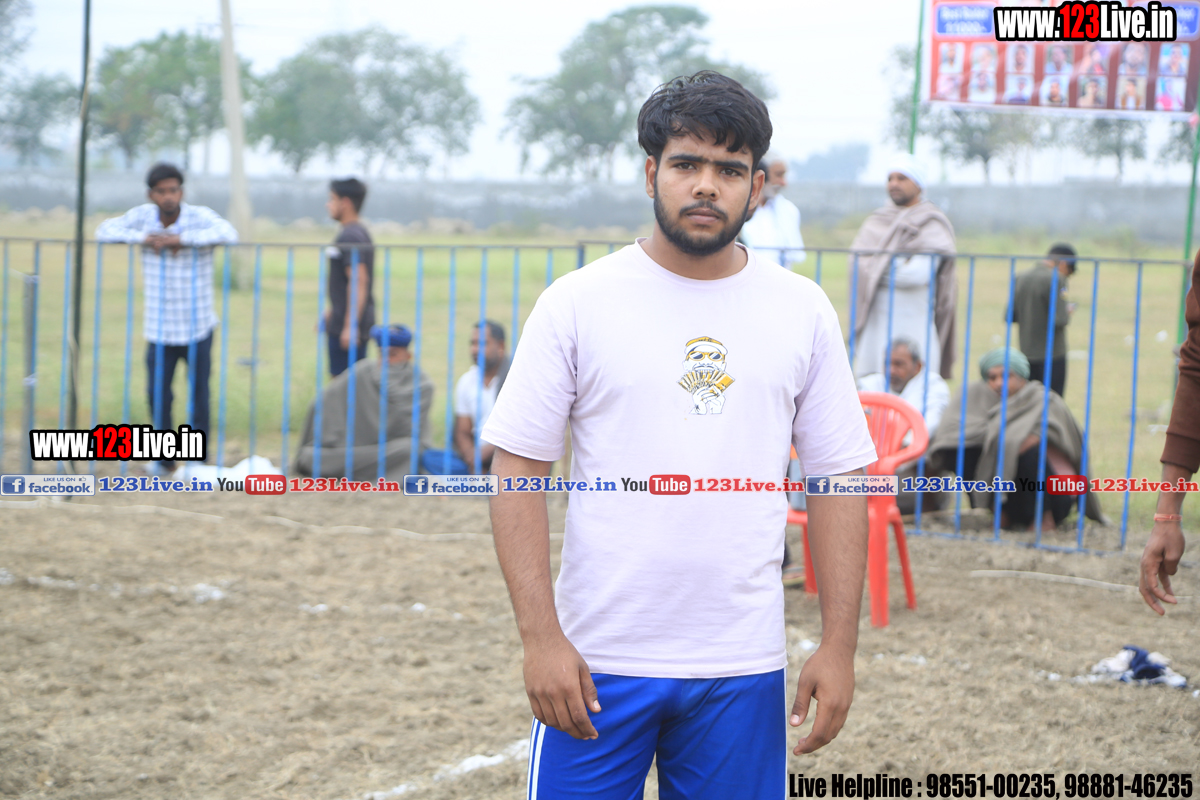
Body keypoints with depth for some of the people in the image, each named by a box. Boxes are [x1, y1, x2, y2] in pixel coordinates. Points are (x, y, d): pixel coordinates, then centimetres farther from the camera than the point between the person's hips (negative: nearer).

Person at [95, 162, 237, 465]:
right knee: (157, 394, 3)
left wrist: (182, 238, -32)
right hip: (159, 328, 3)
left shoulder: (200, 217, -12)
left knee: (199, 394, 3)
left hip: (198, 327, -3)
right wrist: (142, 237, -18)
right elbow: (105, 230, -3)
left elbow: (228, 234, -29)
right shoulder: (143, 216, -1)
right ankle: (164, 457, 19)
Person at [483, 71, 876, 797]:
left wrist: (839, 647, 0)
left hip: (743, 667, 2)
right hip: (597, 658, -2)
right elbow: (518, 471, -3)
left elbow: (838, 480, 6)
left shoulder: (803, 310, 5)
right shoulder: (577, 302, -1)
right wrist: (541, 637, -10)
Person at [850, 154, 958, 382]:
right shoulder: (876, 221, 18)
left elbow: (917, 275, -14)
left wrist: (877, 273, -3)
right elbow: (857, 263, 8)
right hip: (874, 325, 6)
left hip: (912, 326, -6)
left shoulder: (932, 226, -2)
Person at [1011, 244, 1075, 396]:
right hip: (1051, 355, -7)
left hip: (1026, 354, 7)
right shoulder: (1055, 279, -14)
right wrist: (1067, 311, 1)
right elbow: (1059, 320, -19)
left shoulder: (1021, 277, 7)